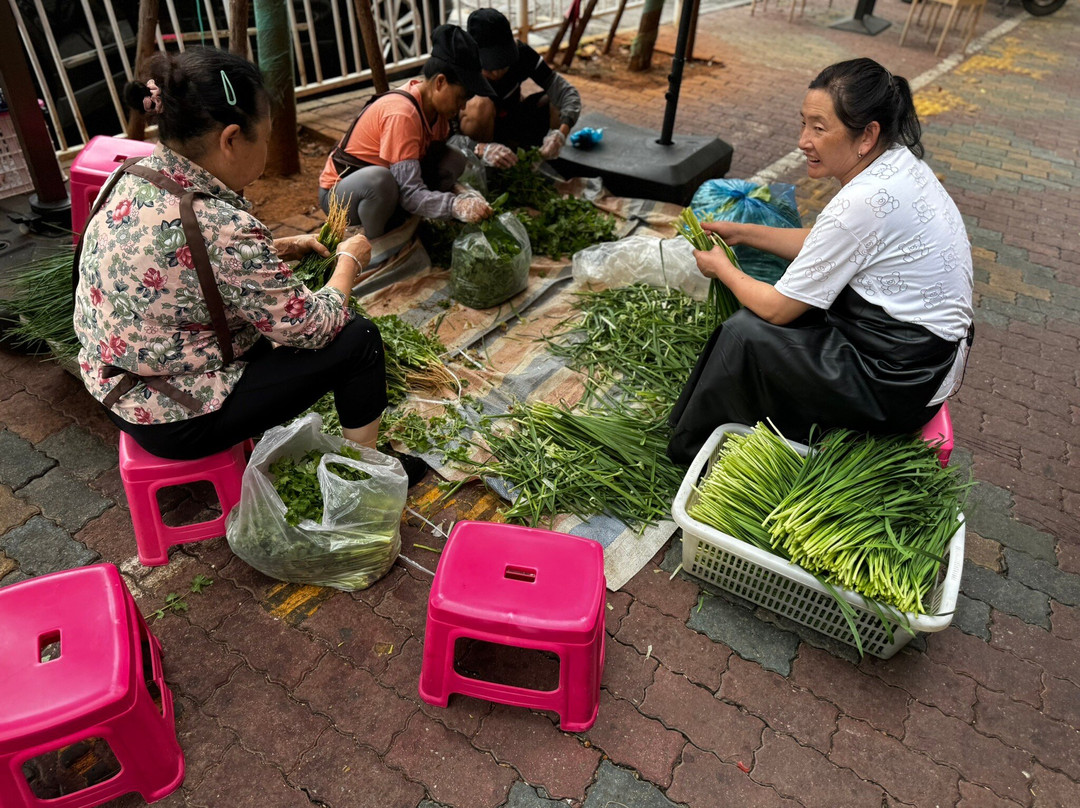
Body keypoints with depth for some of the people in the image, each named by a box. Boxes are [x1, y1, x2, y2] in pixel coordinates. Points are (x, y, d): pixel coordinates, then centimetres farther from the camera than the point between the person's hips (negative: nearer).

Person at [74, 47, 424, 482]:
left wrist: (277, 249, 8)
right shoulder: (221, 229, -31)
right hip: (177, 422, -9)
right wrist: (350, 260, -2)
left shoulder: (130, 177, -5)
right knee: (358, 338, -3)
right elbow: (311, 326, -18)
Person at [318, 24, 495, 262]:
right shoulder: (402, 114, -30)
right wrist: (457, 205, -48)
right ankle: (376, 244, -13)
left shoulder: (434, 101, -4)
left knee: (454, 161, -9)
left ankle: (395, 225, -2)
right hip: (339, 192, -8)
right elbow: (410, 194, -35)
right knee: (379, 179, -43)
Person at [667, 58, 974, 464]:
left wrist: (721, 268, -3)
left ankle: (693, 451, 13)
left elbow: (777, 308, -20)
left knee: (746, 334, -10)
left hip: (902, 382, -10)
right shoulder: (898, 161, 0)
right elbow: (820, 244, 14)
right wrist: (743, 232, 11)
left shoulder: (865, 203, -29)